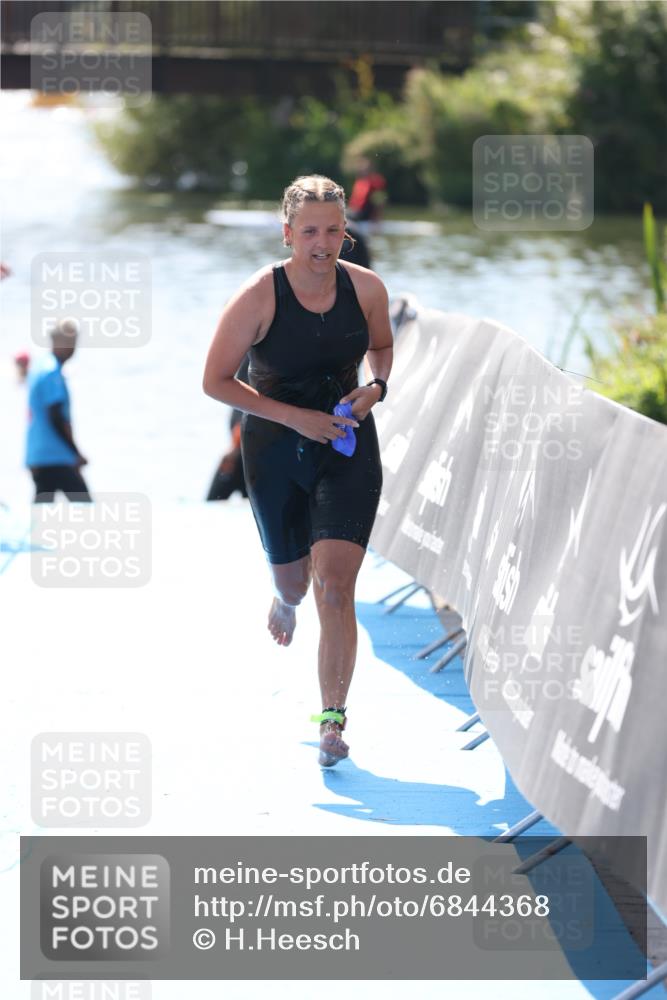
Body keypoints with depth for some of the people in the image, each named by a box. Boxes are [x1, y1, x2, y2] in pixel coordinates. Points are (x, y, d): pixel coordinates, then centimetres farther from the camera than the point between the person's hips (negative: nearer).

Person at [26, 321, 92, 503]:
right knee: (84, 504, -8)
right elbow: (56, 418, -18)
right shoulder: (53, 373, -13)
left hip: (36, 457, 9)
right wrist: (76, 454, -13)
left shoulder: (37, 368, 16)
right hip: (56, 458, -9)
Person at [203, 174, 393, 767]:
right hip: (276, 449, 0)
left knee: (335, 586, -14)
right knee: (291, 578, 16)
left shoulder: (366, 288, -7)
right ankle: (286, 600, 57)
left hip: (348, 449, 0)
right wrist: (294, 416, -18)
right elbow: (216, 381, -12)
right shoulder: (258, 298, -17)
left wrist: (377, 387, -8)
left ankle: (333, 719, -9)